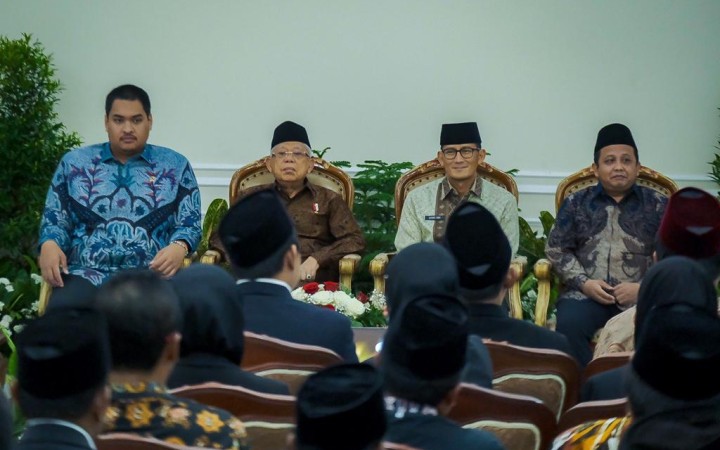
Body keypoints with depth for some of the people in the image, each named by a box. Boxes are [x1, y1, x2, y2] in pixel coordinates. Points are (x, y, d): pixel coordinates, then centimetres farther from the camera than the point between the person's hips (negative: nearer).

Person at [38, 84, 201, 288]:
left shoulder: (175, 166, 14)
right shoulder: (75, 163, 16)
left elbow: (189, 224, 9)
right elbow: (54, 220, 14)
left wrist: (179, 247, -14)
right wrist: (49, 245, -9)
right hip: (87, 272, 0)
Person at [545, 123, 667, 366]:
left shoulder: (658, 206, 13)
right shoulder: (576, 203, 17)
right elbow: (556, 249, 14)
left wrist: (642, 287, -8)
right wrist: (584, 282, -3)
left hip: (641, 297, -1)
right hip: (585, 294, 1)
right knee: (569, 325, -33)